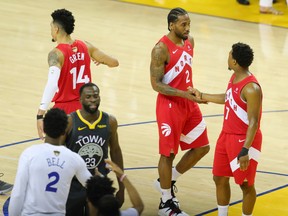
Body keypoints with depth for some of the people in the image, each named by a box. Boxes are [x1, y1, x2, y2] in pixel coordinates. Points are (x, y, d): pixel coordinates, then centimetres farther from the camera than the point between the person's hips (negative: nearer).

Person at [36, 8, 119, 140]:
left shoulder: (56, 54, -18)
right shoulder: (85, 46, 0)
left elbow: (52, 84, -34)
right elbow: (114, 63, 9)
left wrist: (40, 114, -41)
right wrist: (100, 60, 33)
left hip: (65, 109, -6)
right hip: (86, 107, 6)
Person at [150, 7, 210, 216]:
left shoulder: (189, 41, 3)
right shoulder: (161, 49, -20)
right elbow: (156, 84, -19)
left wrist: (192, 92, 14)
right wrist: (183, 94, -27)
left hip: (189, 104, 8)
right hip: (170, 105, -8)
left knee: (202, 147, 12)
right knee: (168, 153, 0)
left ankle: (168, 181, 28)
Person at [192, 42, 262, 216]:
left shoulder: (251, 88, -25)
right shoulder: (235, 78, 4)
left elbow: (253, 123, -27)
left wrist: (245, 151, -31)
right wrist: (202, 96, 31)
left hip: (244, 140, -10)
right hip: (227, 135, 10)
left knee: (246, 184, 3)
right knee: (220, 178, 16)